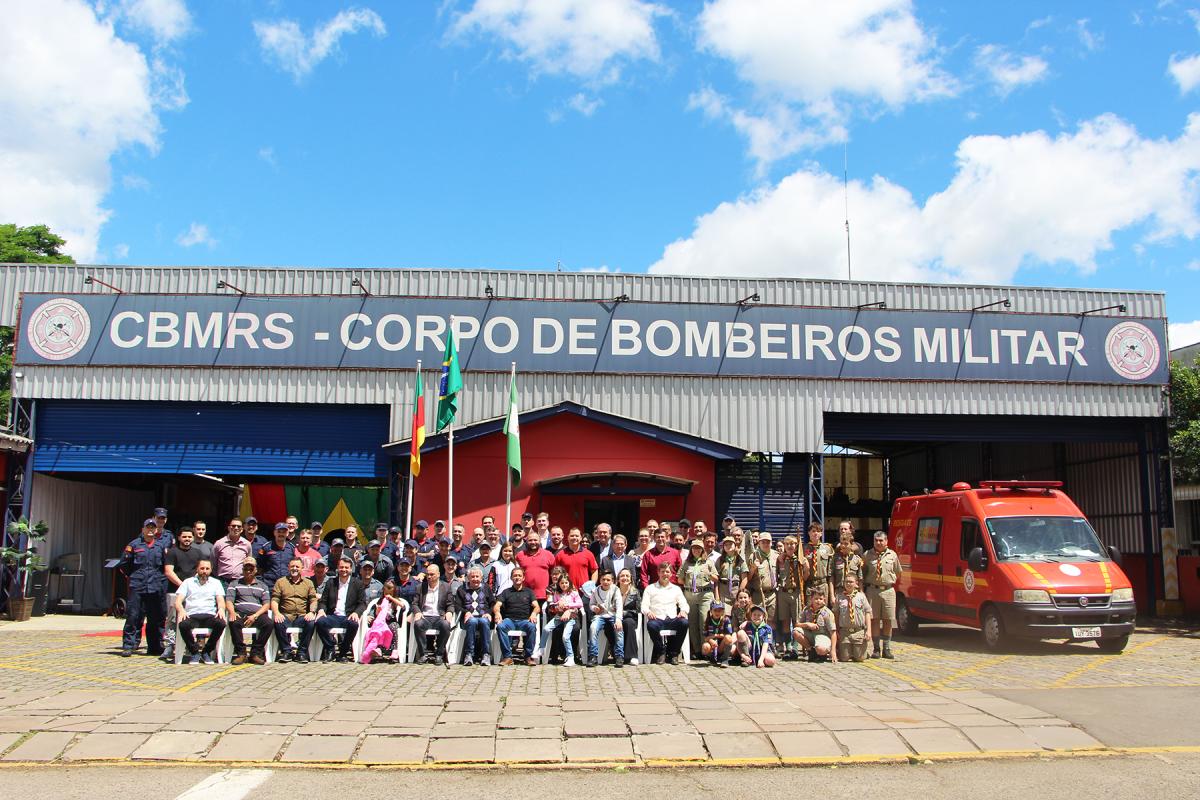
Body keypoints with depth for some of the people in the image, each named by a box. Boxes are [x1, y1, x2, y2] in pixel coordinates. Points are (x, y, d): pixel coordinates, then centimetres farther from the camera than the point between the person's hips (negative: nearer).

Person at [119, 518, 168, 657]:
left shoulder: (160, 546, 12)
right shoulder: (134, 545, 4)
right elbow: (124, 564, 7)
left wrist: (160, 578, 11)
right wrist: (134, 576, 6)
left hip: (156, 588, 3)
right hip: (137, 588, -2)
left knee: (156, 619, 6)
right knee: (133, 617, -7)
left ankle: (155, 647, 14)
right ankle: (129, 646, -1)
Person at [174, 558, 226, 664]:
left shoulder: (216, 582, 21)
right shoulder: (188, 582, 19)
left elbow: (220, 600, 9)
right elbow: (178, 601, 8)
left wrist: (221, 609, -16)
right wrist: (181, 610, -16)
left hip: (210, 615, 0)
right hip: (192, 615, 0)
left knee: (221, 623, -32)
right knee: (183, 625, -35)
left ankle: (207, 651, -11)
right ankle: (194, 652, -12)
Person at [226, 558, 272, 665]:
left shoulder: (262, 586, 22)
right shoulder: (235, 584, 22)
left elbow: (267, 604, 10)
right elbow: (229, 601, 8)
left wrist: (255, 616, -8)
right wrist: (232, 612, -15)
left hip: (257, 614, 1)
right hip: (240, 614, -1)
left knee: (269, 624, -31)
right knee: (233, 623, -36)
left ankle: (255, 653, -22)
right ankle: (241, 653, -24)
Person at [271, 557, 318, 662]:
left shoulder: (308, 583, 18)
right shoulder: (280, 582, 15)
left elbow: (313, 600, 10)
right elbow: (274, 600, 6)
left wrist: (312, 612, -11)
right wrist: (276, 613, -14)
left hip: (302, 616, 1)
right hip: (285, 616, 0)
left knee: (311, 623, -31)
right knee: (278, 623, -34)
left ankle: (302, 652, -19)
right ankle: (286, 651, -17)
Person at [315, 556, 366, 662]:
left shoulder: (357, 584, 11)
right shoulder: (330, 582, 17)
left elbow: (362, 603, 6)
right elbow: (323, 601, 14)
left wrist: (356, 612, -16)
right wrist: (321, 609, -9)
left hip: (348, 617, -2)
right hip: (333, 616, 2)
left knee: (354, 624, -36)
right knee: (320, 622, -30)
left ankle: (343, 652, -14)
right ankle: (330, 650, -11)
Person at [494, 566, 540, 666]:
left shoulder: (529, 591, 20)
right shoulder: (506, 592, 21)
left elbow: (537, 607, 8)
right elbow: (497, 605, 7)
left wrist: (534, 613, -16)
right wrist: (497, 612, -18)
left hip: (524, 620, 0)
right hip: (509, 620, 1)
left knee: (532, 627, -34)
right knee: (500, 626, -33)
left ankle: (528, 656, -23)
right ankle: (507, 656, -27)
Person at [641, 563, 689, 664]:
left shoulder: (676, 589, 24)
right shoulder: (650, 588, 18)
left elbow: (684, 604, 14)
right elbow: (644, 605, 7)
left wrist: (683, 611, -10)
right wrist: (648, 612, -16)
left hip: (672, 620, 2)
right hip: (657, 619, -2)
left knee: (684, 622, -31)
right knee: (651, 625, -37)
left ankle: (673, 653, -14)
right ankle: (661, 651, -12)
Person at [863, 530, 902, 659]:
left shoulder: (892, 555, 7)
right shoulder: (868, 555, 2)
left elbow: (898, 573, 18)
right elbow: (862, 572, 12)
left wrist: (890, 581, 12)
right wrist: (868, 582, 5)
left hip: (888, 590, 1)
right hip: (872, 590, -1)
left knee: (888, 620, 3)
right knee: (874, 619, 0)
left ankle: (887, 648, 12)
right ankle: (876, 648, 6)